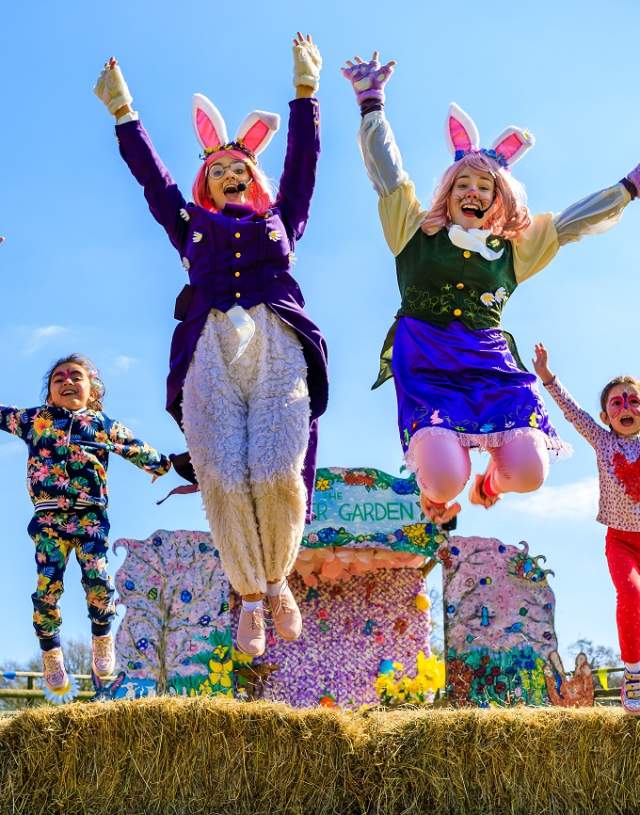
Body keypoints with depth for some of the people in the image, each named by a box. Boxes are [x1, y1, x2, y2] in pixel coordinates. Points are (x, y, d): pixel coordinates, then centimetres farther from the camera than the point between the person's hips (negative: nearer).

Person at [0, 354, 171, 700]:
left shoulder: (106, 426, 10)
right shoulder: (34, 419, 10)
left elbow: (139, 450, 21)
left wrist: (165, 464, 27)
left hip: (90, 518, 0)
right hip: (48, 519, 0)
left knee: (97, 581, -12)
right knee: (47, 587, -7)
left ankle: (102, 637, 17)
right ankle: (50, 653, 15)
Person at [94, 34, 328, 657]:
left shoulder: (279, 221, 28)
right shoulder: (191, 225, 28)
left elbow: (302, 160, 25)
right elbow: (150, 174, 31)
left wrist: (306, 88, 25)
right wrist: (121, 110, 32)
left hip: (277, 347, 0)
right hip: (210, 351, 1)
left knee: (277, 474, -17)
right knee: (224, 479, -14)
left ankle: (277, 581, 5)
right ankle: (248, 597, 1)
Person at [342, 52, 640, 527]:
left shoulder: (516, 247, 17)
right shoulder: (416, 232, 11)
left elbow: (577, 220, 21)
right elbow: (387, 171, 10)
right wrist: (371, 101, 7)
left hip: (491, 363, 3)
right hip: (425, 363, -2)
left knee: (529, 473, -20)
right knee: (445, 478, -25)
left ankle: (490, 482, 20)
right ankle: (435, 493, 17)